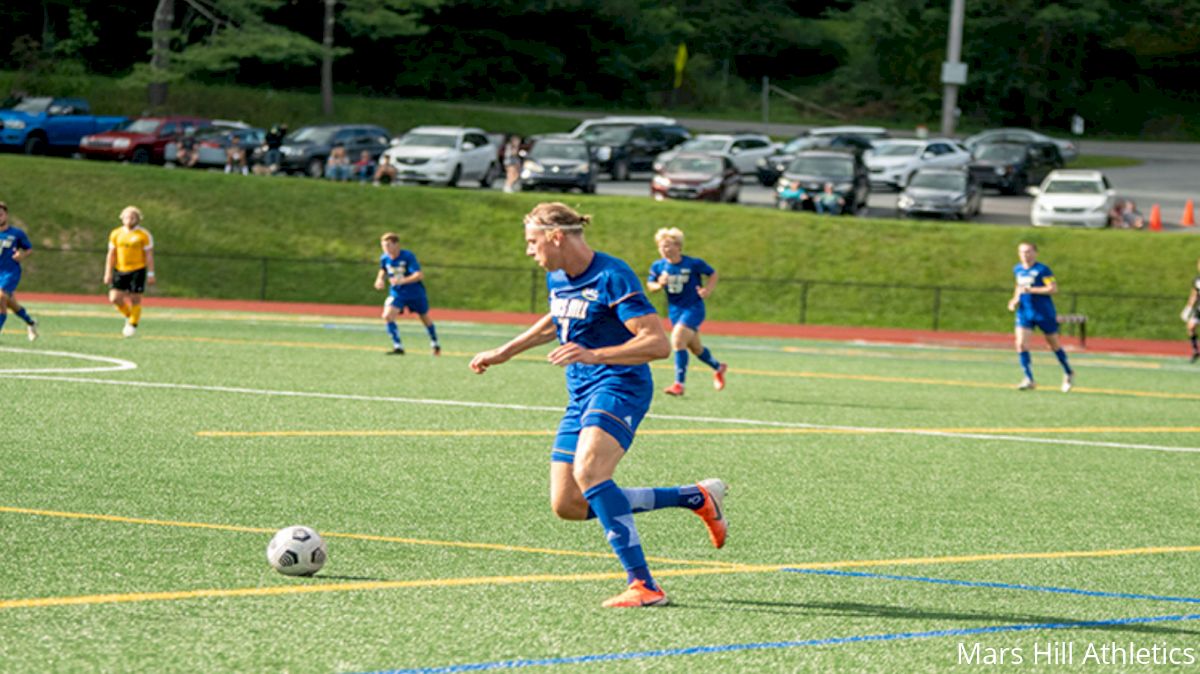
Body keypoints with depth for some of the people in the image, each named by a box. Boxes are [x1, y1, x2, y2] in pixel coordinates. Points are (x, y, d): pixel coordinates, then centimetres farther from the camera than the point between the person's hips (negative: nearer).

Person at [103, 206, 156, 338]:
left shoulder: (143, 235, -5)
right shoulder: (115, 234, 6)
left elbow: (149, 255, -3)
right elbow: (111, 255, 9)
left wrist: (151, 274, -7)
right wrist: (108, 273, 4)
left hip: (138, 270, -3)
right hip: (120, 270, 3)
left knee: (135, 299, -2)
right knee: (114, 298, -5)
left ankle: (133, 325, 17)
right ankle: (129, 316, 21)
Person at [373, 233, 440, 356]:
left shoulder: (408, 256, -24)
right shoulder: (384, 258, -8)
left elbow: (419, 275, -31)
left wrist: (403, 280, -44)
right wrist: (380, 279, -5)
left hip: (415, 293, -3)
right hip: (397, 293, 3)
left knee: (425, 318, 17)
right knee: (387, 316, -22)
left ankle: (435, 344, 43)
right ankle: (398, 347, -16)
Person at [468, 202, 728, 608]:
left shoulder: (612, 277, -17)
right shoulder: (556, 278, 10)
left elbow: (658, 343, -22)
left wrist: (594, 355, -33)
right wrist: (504, 353, 35)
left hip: (620, 388, -9)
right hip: (581, 395, 9)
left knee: (588, 473, -32)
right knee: (567, 505, 2)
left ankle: (643, 586, -34)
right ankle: (696, 498, 13)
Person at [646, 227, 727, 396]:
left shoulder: (693, 264, -15)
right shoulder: (658, 266, -5)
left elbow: (713, 274, -1)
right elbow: (650, 285, 6)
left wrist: (708, 290, -17)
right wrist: (659, 285, -16)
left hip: (693, 308, -6)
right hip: (675, 310, 6)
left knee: (678, 338, -24)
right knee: (694, 347, 17)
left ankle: (679, 383, -21)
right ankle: (718, 367, 46)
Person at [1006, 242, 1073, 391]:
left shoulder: (1042, 270, -12)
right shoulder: (1017, 270, 8)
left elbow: (1053, 288, -19)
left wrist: (1031, 290, -24)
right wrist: (1015, 300, 8)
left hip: (1044, 313, -5)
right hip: (1025, 313, 5)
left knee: (1054, 345, 9)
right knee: (1021, 344, -14)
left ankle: (1068, 373, 31)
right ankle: (1029, 379, -13)